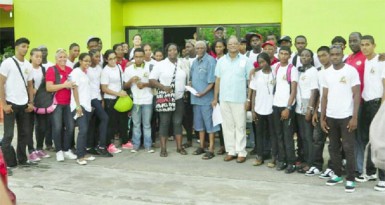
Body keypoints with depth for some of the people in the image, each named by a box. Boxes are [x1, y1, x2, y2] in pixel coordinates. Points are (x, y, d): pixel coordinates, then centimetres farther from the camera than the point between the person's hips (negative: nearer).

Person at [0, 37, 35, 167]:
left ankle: (22, 159, 22)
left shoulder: (28, 66, 10)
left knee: (25, 133, 10)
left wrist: (31, 102, 6)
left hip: (24, 104, 6)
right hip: (11, 103, -5)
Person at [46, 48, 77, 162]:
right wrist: (64, 85, -19)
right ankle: (59, 151, 10)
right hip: (56, 103, -5)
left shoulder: (70, 70, 9)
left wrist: (73, 85, 3)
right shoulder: (51, 70, -7)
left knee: (70, 126, 5)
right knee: (57, 127, -2)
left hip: (68, 103, 5)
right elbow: (49, 88, -16)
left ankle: (67, 150, 17)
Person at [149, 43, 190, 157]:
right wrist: (163, 87, -18)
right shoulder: (160, 65, -2)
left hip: (179, 98, 2)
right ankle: (163, 148, 8)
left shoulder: (184, 63, 6)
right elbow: (152, 80, -5)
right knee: (164, 123, 2)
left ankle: (179, 147, 16)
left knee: (178, 122, 8)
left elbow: (188, 78, 13)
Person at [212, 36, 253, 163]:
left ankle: (241, 152, 9)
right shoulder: (221, 61, 8)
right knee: (227, 126, 8)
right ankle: (230, 151, 17)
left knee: (240, 126, 2)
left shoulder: (245, 61, -1)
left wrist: (249, 99, -6)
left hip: (240, 99, -3)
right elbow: (218, 80, 10)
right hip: (224, 99, 3)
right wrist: (215, 98, 6)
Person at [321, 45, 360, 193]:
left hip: (346, 116, -4)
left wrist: (354, 117, -13)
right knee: (334, 148, 11)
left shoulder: (351, 71, -4)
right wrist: (322, 118, 8)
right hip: (330, 117, 5)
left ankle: (350, 179, 6)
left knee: (348, 148, -2)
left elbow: (356, 95, -6)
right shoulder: (327, 73, 9)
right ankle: (337, 174, 24)